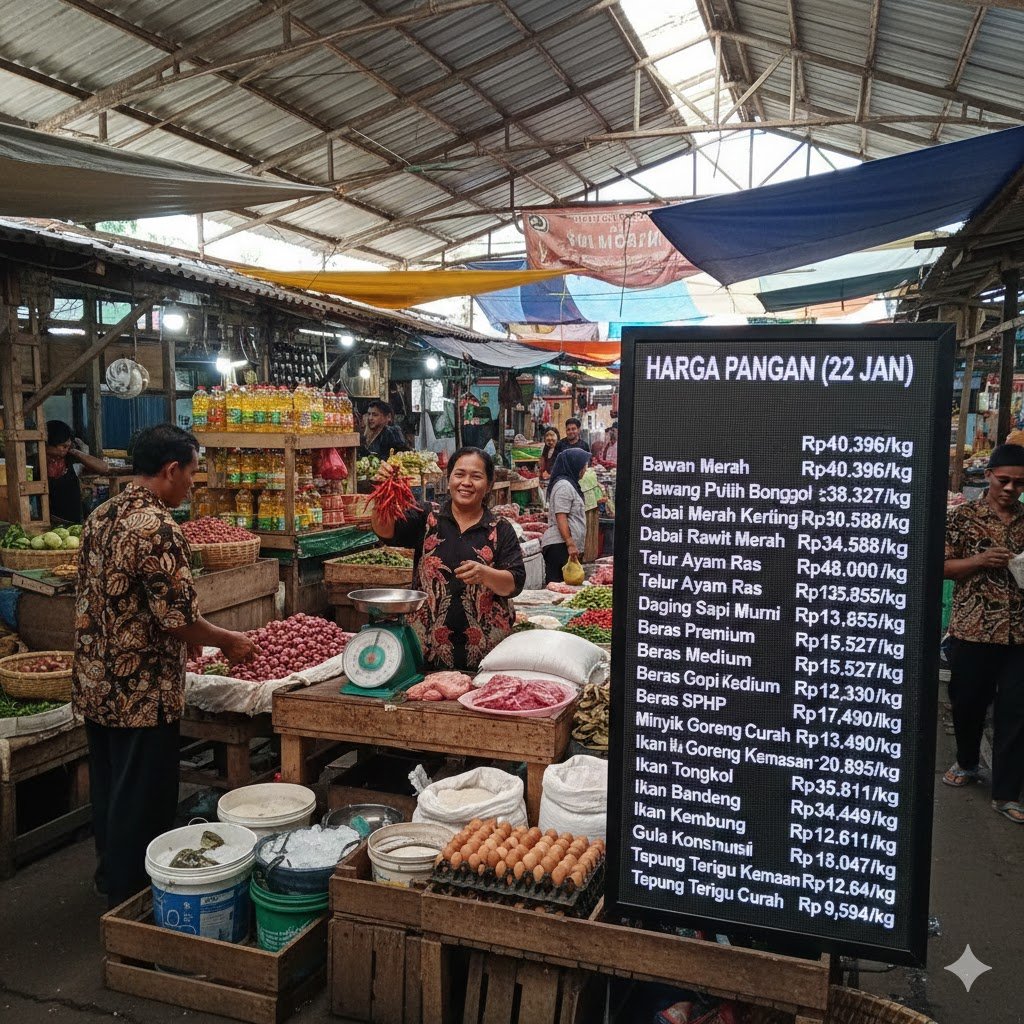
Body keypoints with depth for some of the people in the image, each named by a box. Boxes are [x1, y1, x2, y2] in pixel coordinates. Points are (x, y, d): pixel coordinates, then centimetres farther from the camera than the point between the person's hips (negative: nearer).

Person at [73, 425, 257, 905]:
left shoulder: (100, 517, 6)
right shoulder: (157, 529, -23)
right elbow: (178, 618, -24)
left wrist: (188, 642, 20)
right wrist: (228, 640, -5)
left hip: (94, 683, 9)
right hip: (141, 693, -9)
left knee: (108, 789, 22)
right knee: (141, 803, 6)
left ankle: (111, 879, 39)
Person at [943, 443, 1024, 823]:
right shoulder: (963, 516, -2)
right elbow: (941, 567, -2)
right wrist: (980, 560, -17)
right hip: (972, 629, -2)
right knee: (968, 702, 13)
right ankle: (966, 762, 38)